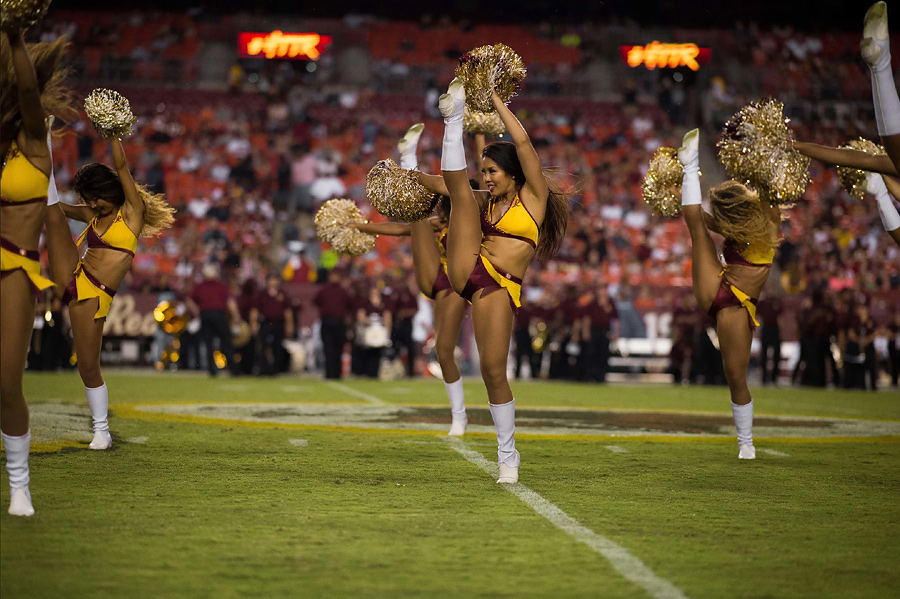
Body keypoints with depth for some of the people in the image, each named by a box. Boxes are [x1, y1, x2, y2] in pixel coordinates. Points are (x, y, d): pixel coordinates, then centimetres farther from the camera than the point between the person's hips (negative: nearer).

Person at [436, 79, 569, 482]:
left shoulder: (533, 196, 4)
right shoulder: (488, 204, 20)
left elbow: (522, 141, -4)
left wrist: (495, 98, 0)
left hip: (500, 287, -5)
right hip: (467, 270, 5)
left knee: (493, 370, -12)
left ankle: (508, 456, 0)